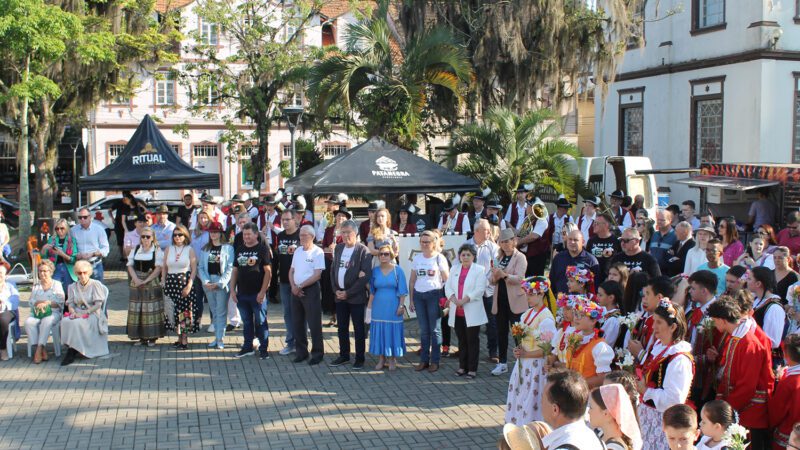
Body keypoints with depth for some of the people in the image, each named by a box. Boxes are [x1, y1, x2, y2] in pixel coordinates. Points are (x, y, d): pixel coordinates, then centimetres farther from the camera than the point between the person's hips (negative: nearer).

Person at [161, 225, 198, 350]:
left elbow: (194, 269, -4)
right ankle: (179, 338, 13)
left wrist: (189, 285, -13)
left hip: (185, 282, -3)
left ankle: (184, 339, 2)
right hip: (171, 282, 3)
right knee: (174, 311, 4)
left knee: (185, 310, -4)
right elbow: (164, 267, 12)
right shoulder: (168, 249, 10)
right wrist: (163, 283, 4)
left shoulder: (189, 250, 0)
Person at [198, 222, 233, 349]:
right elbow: (200, 267, 7)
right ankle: (217, 337, 16)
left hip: (222, 284, -5)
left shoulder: (228, 248, -4)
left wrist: (219, 283, -15)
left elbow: (230, 268, -9)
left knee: (221, 312, -4)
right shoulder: (205, 249, 10)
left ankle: (220, 339, -2)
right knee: (214, 312, 11)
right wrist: (206, 282, -8)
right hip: (208, 284, 5)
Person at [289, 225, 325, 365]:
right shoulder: (298, 251, 11)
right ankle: (301, 352, 22)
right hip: (296, 290, 7)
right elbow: (292, 271, 15)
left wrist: (300, 286, -14)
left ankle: (317, 354, 5)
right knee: (297, 323, 11)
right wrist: (293, 286, -3)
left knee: (314, 324, -3)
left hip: (311, 290, -7)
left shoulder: (317, 252, -10)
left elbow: (317, 275, -16)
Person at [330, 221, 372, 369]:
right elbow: (333, 270, 14)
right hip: (339, 295, 6)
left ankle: (360, 358, 12)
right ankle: (344, 355, 25)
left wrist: (348, 293, -15)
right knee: (342, 328, 12)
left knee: (358, 328, 3)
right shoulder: (338, 248, 9)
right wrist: (335, 290, 1)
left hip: (356, 296, -6)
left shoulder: (363, 250, -10)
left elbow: (366, 276, -15)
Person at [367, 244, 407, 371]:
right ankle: (381, 359, 15)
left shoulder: (397, 270, -2)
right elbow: (372, 291, 11)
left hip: (393, 307, -3)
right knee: (379, 331, 5)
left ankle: (392, 359, 11)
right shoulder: (375, 271, 6)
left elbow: (402, 291, -2)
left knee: (392, 331, 1)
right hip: (378, 307, 3)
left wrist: (401, 306, -8)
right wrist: (370, 306, 7)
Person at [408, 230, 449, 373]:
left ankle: (435, 361, 8)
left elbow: (447, 279, -3)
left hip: (434, 295, -4)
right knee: (423, 330, 9)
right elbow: (412, 280, 12)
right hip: (418, 295, 4)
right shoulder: (417, 258, 9)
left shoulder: (439, 258, -3)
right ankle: (424, 360, 16)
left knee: (435, 329, 1)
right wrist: (411, 300, 9)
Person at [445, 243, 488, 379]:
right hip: (457, 312, 4)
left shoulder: (480, 270, -1)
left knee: (472, 341, 1)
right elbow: (448, 286, 8)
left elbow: (479, 290, -11)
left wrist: (464, 300, -19)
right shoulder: (455, 268, 14)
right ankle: (462, 367, 21)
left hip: (472, 313, -4)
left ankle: (472, 369, 6)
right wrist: (454, 299, -11)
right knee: (461, 341, 12)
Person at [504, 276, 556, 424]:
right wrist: (518, 349, -2)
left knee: (531, 399, -3)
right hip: (523, 362, 8)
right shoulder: (527, 313, 7)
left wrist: (524, 354, -15)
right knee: (518, 396, 13)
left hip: (536, 364, -8)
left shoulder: (546, 318, -17)